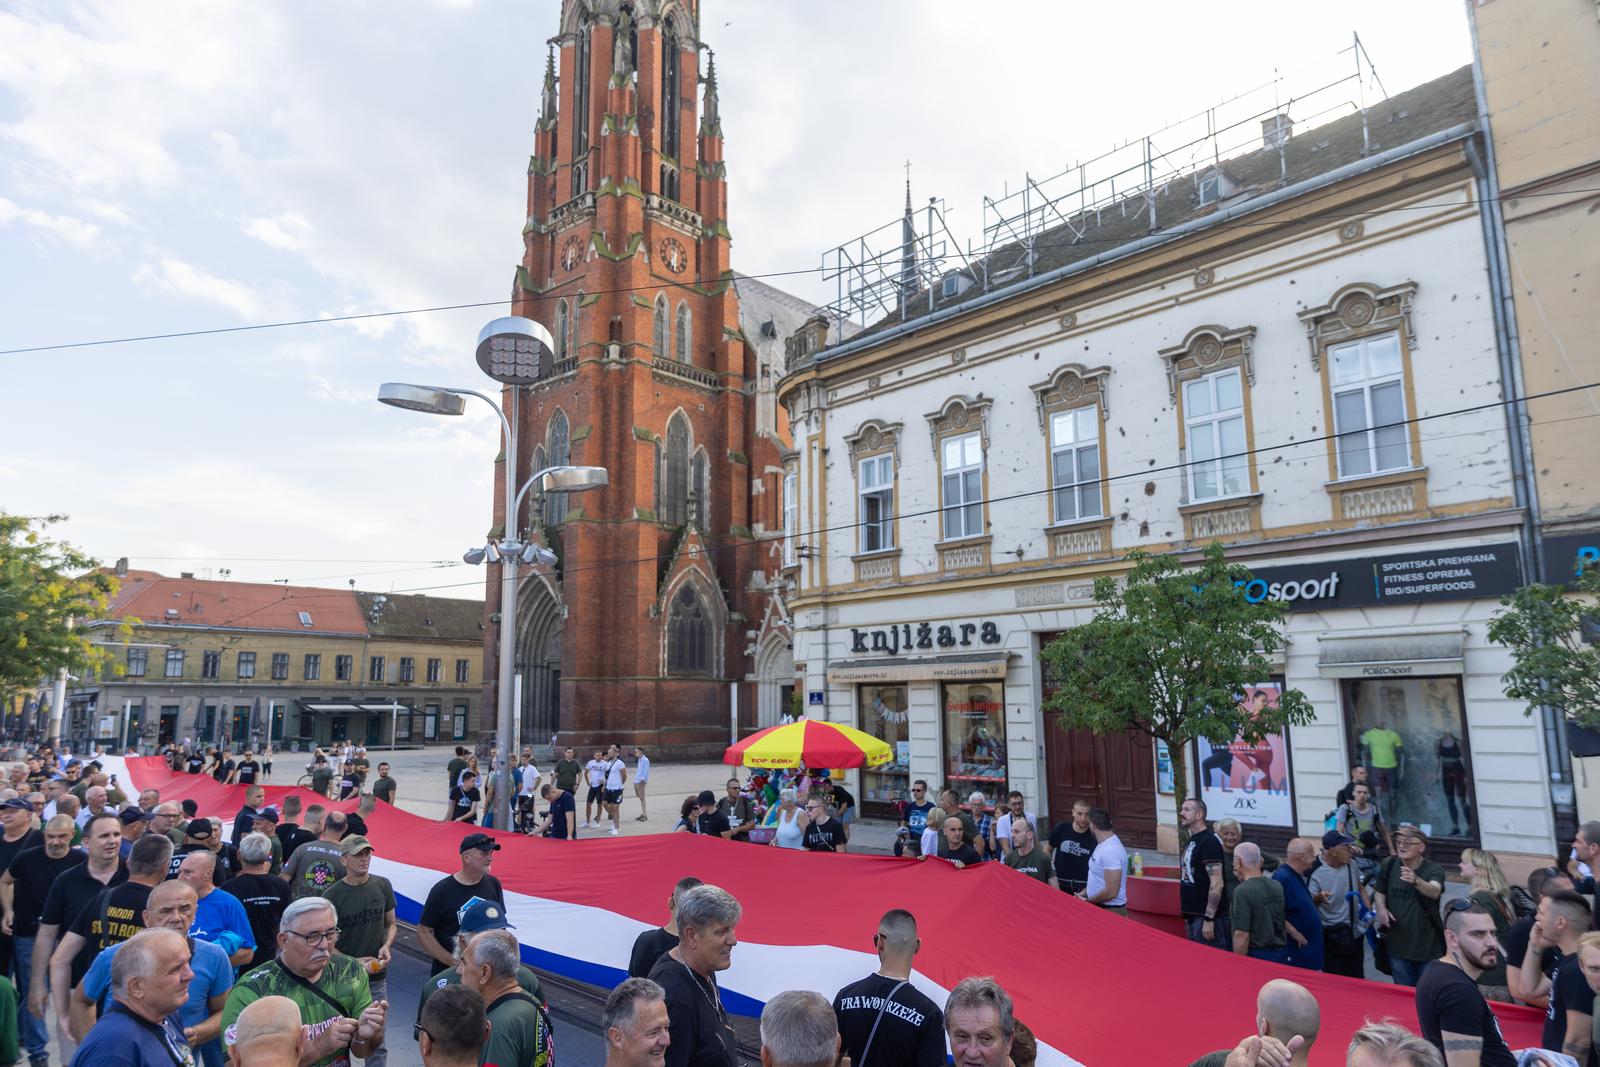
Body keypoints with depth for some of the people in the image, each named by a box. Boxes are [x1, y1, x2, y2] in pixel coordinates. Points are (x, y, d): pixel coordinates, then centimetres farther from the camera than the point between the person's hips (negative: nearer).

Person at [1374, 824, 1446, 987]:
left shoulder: (1434, 870, -17)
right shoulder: (1389, 864, -5)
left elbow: (1434, 892, -39)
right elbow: (1379, 891, 10)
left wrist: (1416, 881, -58)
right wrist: (1381, 908, -10)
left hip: (1428, 946, -3)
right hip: (1398, 945, 3)